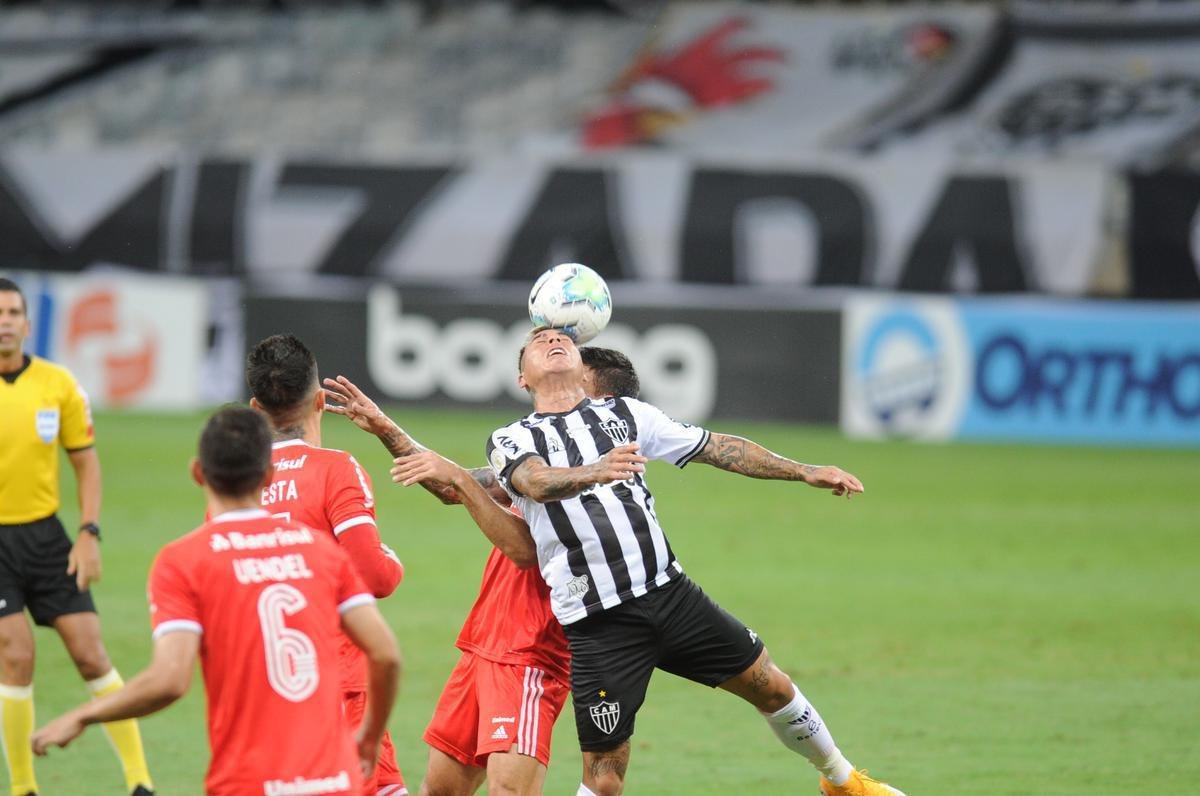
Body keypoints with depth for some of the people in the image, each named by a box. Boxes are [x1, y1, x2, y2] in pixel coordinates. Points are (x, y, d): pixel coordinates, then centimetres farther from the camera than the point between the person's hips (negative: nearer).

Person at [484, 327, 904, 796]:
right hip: (598, 623, -4)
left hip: (670, 593, 4)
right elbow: (536, 482, -20)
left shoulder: (625, 414, 14)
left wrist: (805, 472, 5)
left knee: (770, 686, 10)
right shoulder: (511, 440, 2)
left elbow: (716, 448, 13)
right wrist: (595, 472, -41)